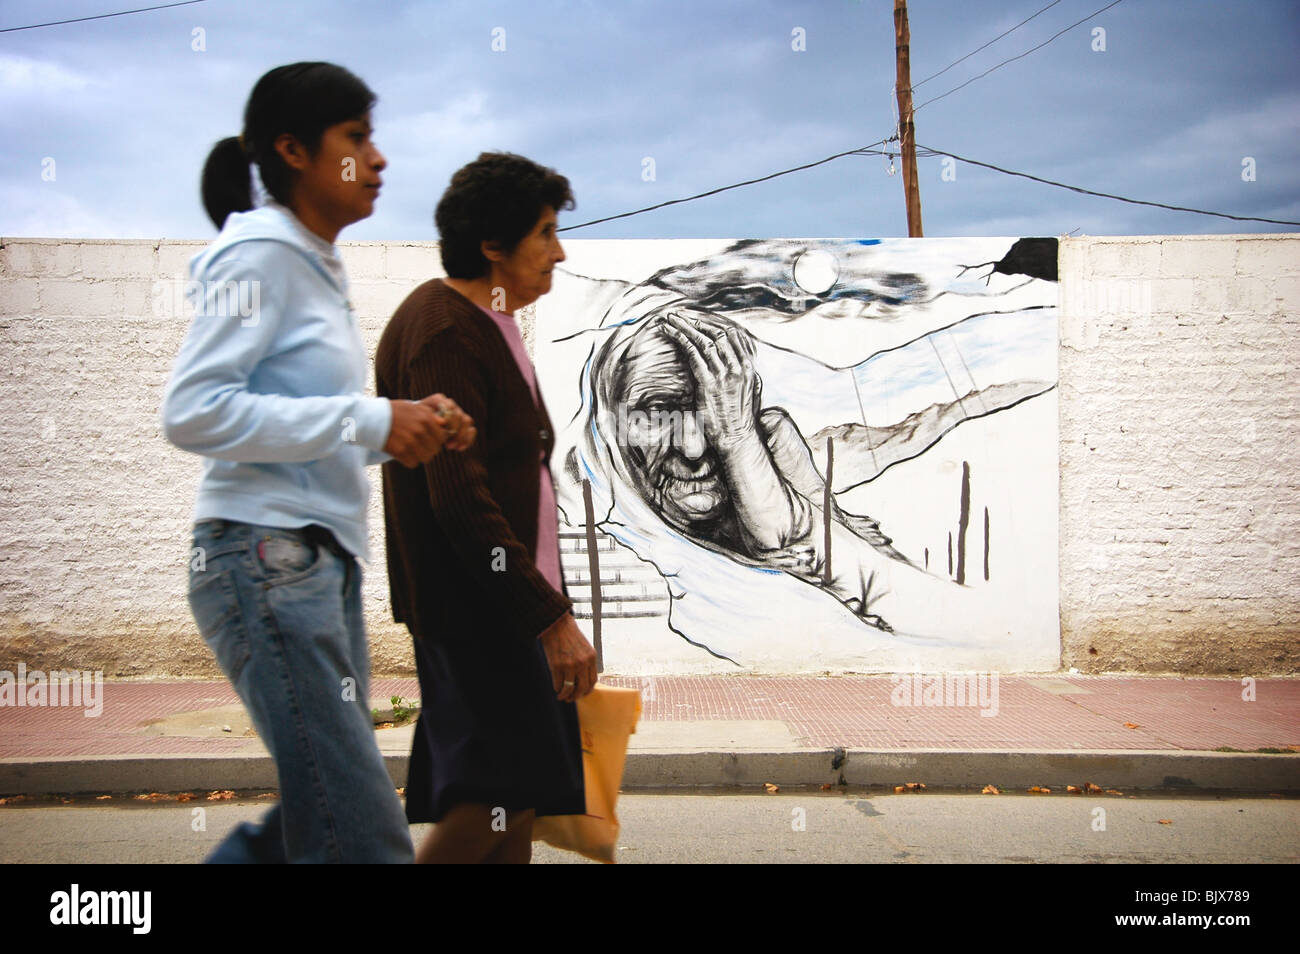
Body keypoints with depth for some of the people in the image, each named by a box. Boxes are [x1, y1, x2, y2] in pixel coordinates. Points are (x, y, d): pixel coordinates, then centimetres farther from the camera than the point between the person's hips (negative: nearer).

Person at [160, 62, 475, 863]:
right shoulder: (260, 254, -9)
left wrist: (407, 425, 1)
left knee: (319, 818, 15)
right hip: (267, 560, -10)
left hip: (324, 560, 10)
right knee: (366, 837, -9)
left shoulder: (318, 266, 18)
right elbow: (193, 411, -19)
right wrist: (369, 420, -19)